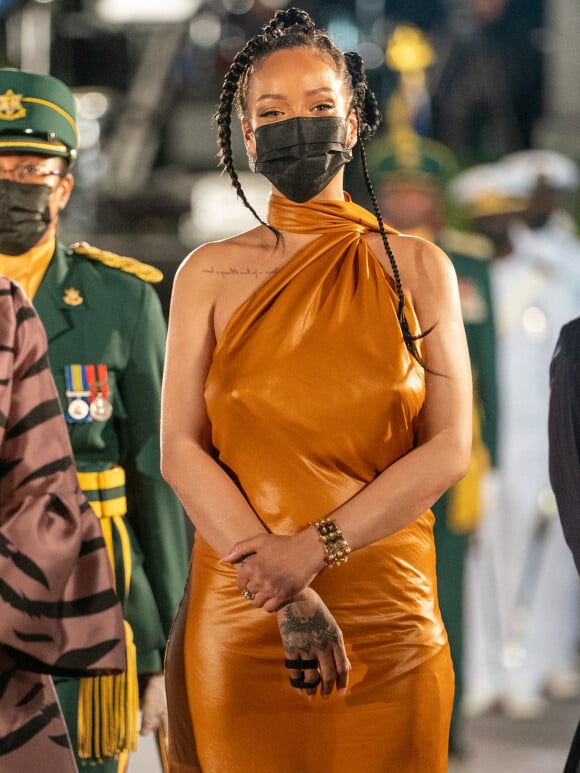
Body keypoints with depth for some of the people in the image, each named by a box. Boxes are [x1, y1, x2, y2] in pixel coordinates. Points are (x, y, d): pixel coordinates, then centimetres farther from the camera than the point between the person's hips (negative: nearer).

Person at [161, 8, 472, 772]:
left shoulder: (418, 269, 5)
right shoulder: (210, 274, 6)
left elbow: (449, 448, -2)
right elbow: (180, 449, -2)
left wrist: (313, 549, -14)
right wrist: (282, 590, -14)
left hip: (388, 619, 0)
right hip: (238, 617, 0)